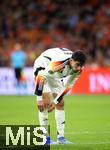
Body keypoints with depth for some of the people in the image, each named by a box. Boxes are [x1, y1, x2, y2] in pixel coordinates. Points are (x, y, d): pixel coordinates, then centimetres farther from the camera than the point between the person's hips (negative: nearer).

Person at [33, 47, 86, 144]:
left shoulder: (78, 69, -19)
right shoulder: (59, 63, -42)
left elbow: (68, 86, -6)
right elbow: (41, 77, -37)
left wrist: (56, 101, -7)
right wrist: (39, 98, -33)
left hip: (56, 75, 7)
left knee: (60, 103, 1)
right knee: (45, 102, -17)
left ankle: (61, 137, 5)